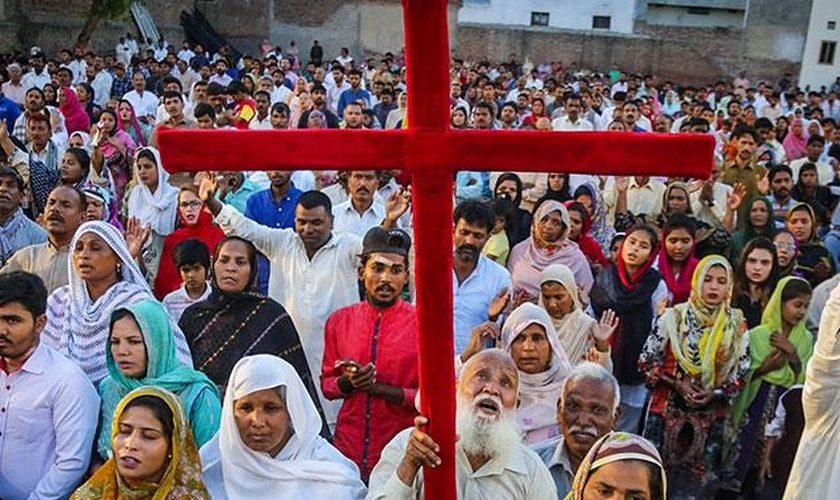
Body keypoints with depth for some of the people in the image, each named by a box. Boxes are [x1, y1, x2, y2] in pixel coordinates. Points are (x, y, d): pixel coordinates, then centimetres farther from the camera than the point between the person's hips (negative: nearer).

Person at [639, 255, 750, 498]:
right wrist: (677, 384, -14)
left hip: (712, 414, 2)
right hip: (668, 408, -2)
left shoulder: (737, 324, 0)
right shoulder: (673, 317, -7)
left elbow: (742, 371, 4)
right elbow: (647, 360, -3)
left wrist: (715, 393, -11)